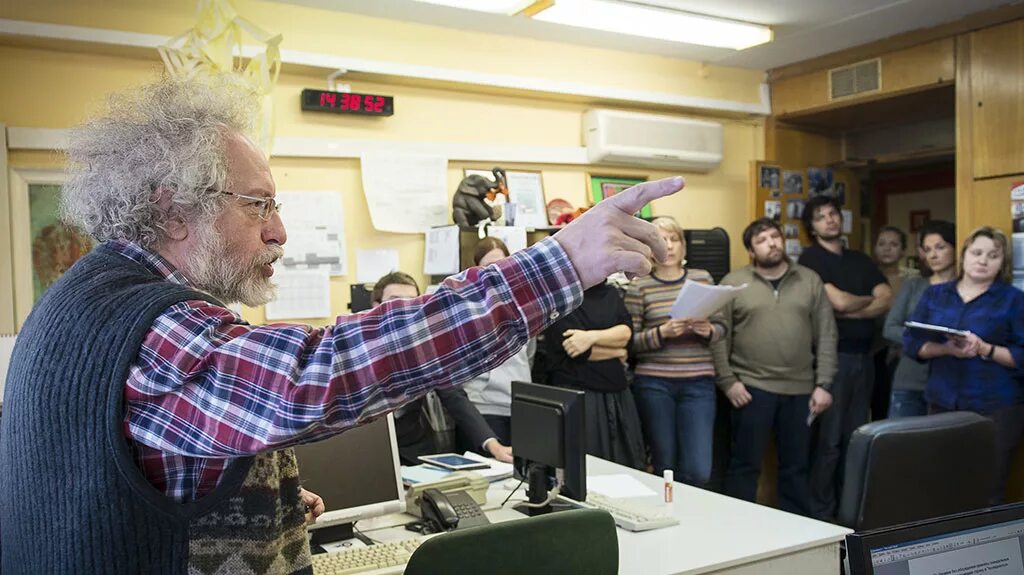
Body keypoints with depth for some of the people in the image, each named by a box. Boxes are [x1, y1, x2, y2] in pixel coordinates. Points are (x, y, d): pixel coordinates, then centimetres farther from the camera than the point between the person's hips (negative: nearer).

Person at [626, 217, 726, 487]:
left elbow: (722, 328, 12)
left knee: (698, 471, -3)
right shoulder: (639, 287, 1)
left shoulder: (703, 279, 9)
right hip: (654, 383, -1)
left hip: (698, 382, 2)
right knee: (665, 467, 5)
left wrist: (708, 330, -10)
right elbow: (630, 340, -2)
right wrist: (662, 333, -18)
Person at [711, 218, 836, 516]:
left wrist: (823, 384, 0)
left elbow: (826, 335, 6)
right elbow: (719, 337, 0)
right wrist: (728, 381, -7)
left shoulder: (810, 281, 8)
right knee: (745, 464, 4)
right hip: (752, 388, -2)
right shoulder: (733, 283, 1)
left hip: (801, 389, 3)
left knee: (796, 466, 12)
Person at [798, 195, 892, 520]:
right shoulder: (811, 258, -3)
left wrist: (850, 312, -10)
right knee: (828, 439, -4)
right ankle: (820, 514, 5)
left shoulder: (860, 259, 17)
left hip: (862, 356, 6)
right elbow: (839, 301, -14)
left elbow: (887, 301, 4)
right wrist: (869, 299, 5)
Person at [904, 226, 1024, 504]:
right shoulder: (934, 294, 12)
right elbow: (912, 342, 6)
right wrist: (946, 349, -11)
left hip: (996, 407, -3)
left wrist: (984, 349, -17)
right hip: (942, 403, 3)